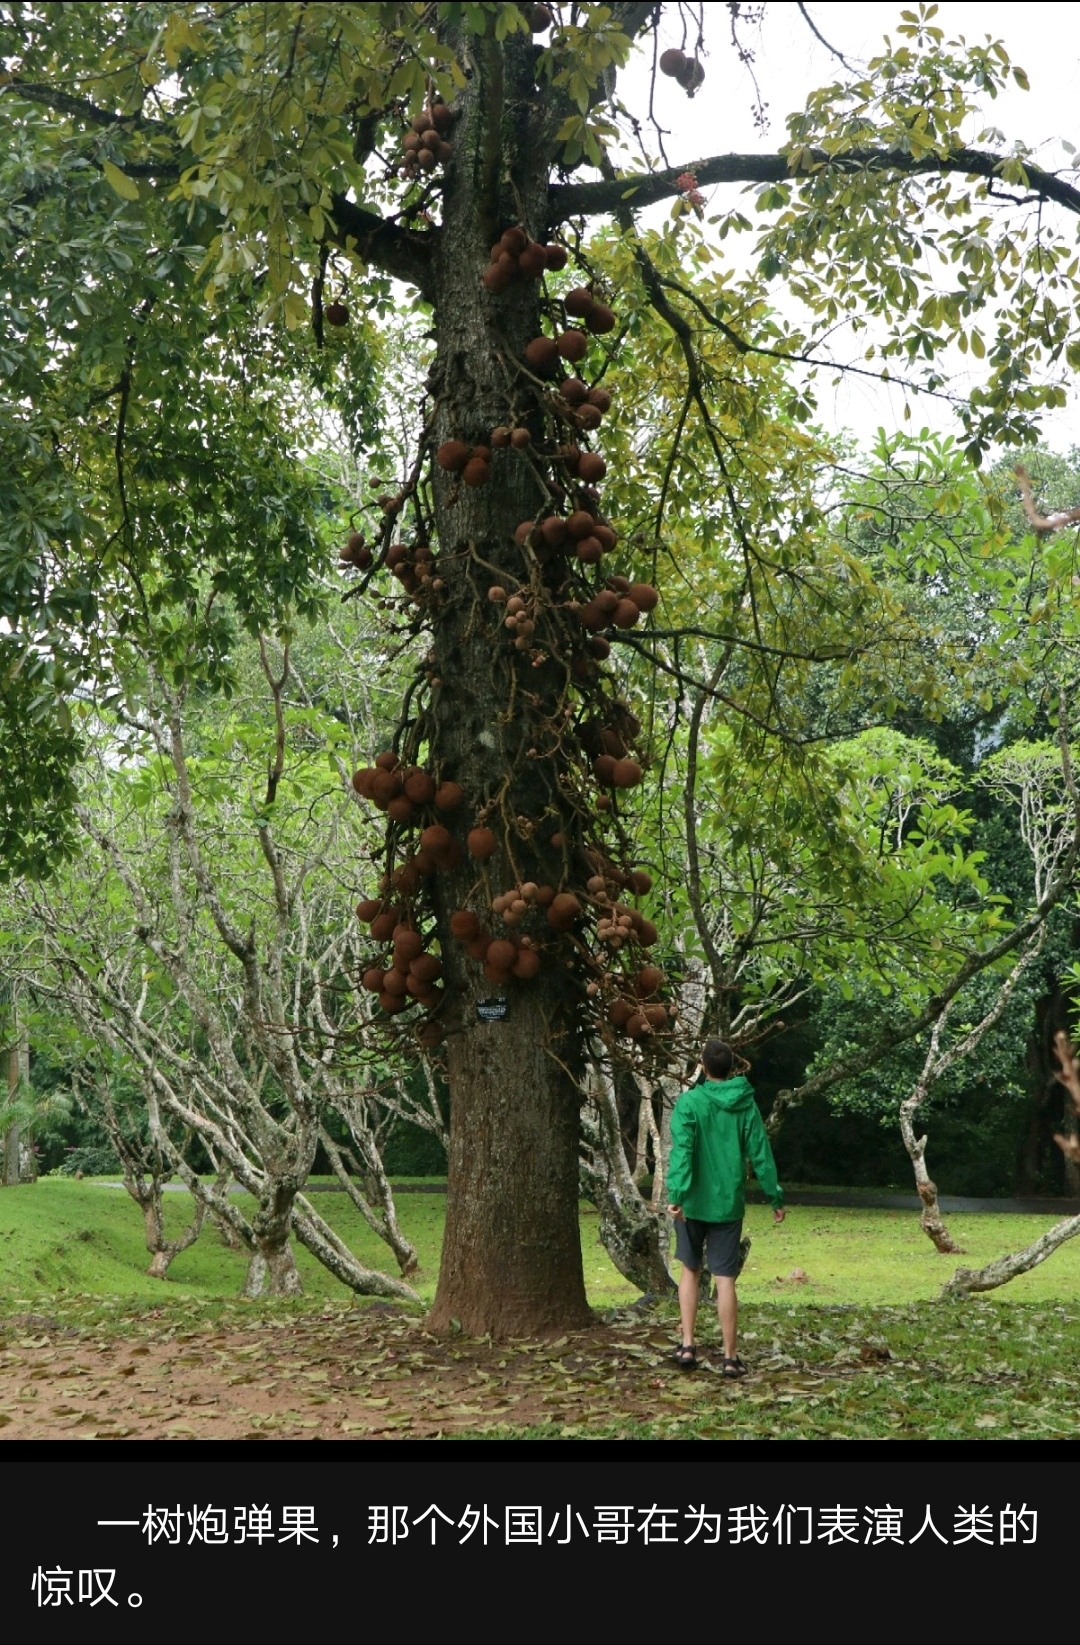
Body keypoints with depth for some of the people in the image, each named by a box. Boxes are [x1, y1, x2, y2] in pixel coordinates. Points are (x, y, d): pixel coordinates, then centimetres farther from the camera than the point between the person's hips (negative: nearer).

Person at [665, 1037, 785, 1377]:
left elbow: (682, 1150, -19)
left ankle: (687, 1345, 12)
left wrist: (676, 1193, -26)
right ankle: (730, 1358, 5)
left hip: (693, 1202, -1)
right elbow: (761, 1154, 1)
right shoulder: (746, 1104, 0)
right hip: (728, 1204, 1)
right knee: (725, 1280, 4)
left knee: (690, 1270, 17)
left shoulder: (690, 1102, -8)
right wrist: (775, 1197, 9)